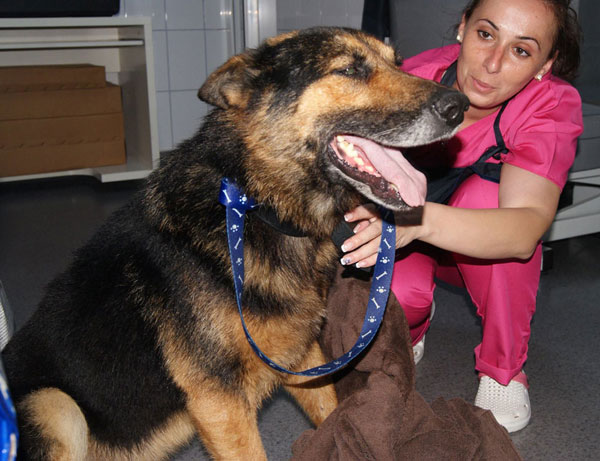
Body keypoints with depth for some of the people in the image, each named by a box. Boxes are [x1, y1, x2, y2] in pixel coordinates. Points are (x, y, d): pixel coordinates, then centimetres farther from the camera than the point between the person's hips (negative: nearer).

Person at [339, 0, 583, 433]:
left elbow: (527, 228, -43)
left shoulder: (552, 103, -27)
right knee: (397, 292, -32)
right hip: (409, 240, 0)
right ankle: (412, 325, 11)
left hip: (491, 256, 0)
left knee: (486, 190, -33)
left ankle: (503, 367, -12)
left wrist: (420, 218, -60)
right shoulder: (411, 81, -25)